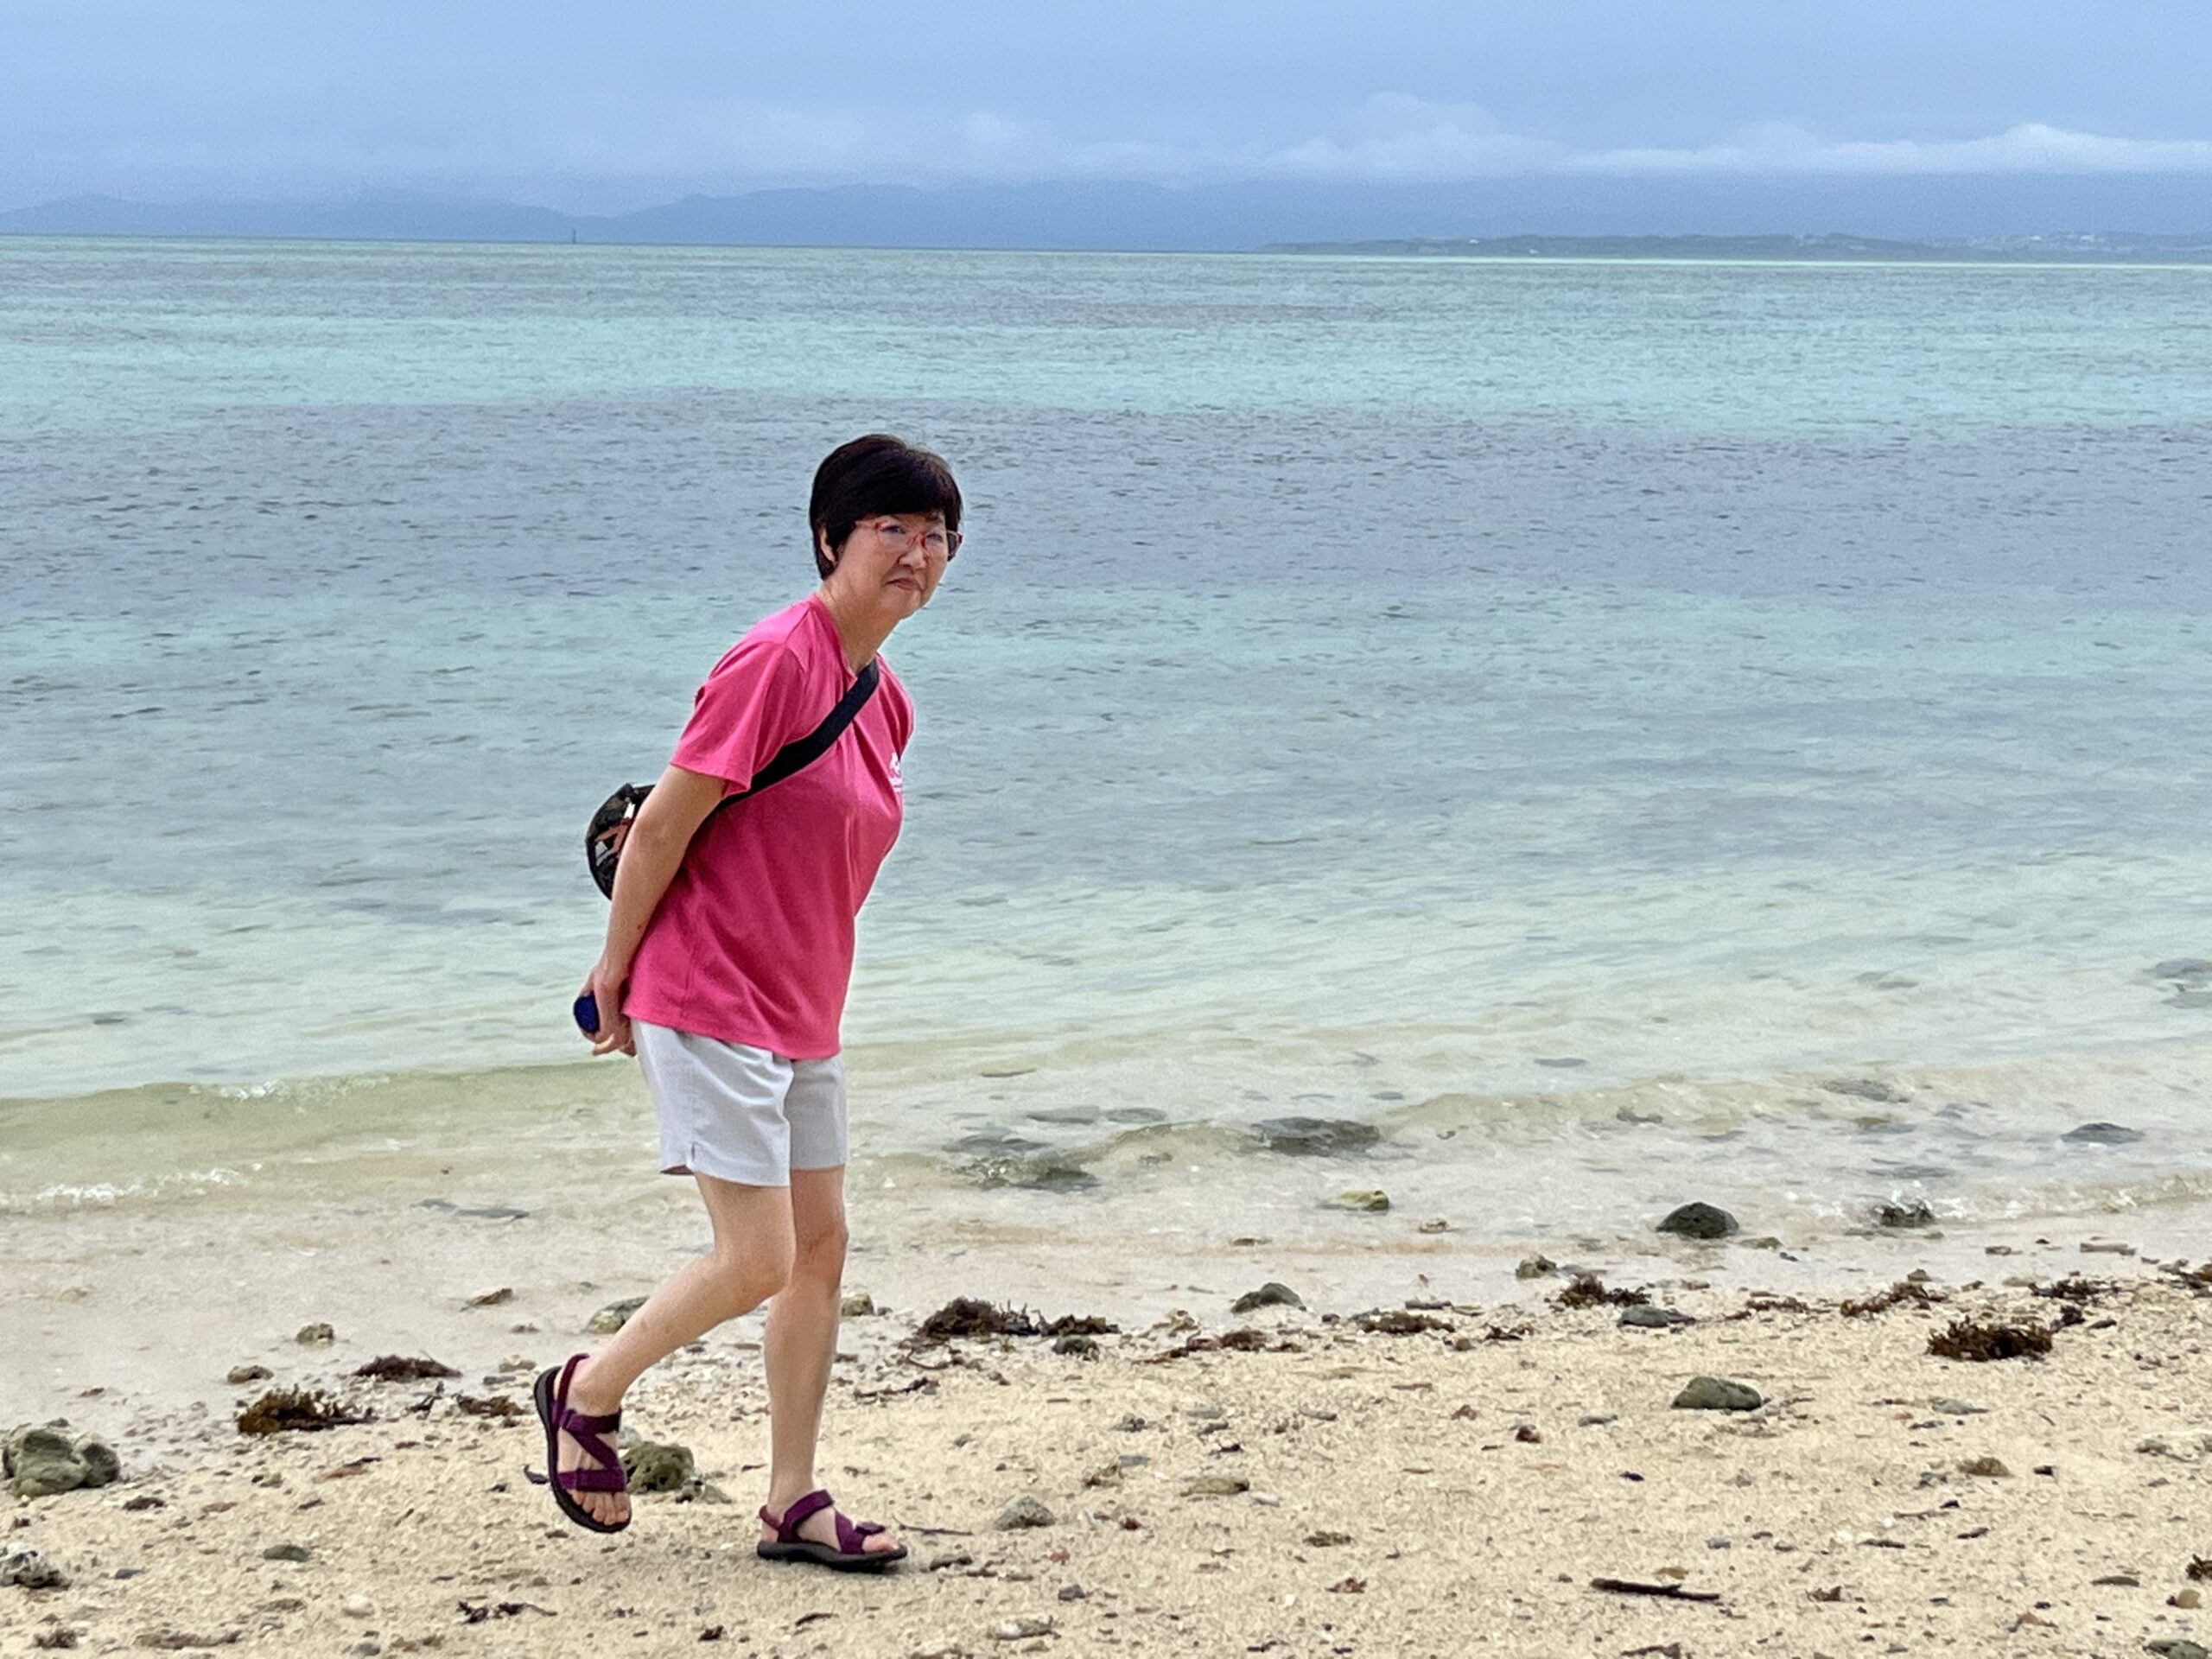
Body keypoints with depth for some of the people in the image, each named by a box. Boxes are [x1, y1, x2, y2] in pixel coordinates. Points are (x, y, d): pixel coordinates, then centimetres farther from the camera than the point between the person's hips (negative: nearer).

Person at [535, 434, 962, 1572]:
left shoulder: (885, 704, 9)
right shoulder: (775, 661, -18)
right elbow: (663, 826, -15)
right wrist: (616, 974, -7)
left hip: (801, 1015, 9)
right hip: (707, 1002, -9)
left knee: (821, 1248, 9)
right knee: (757, 1261, -8)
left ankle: (793, 1505, 18)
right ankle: (587, 1392, 16)